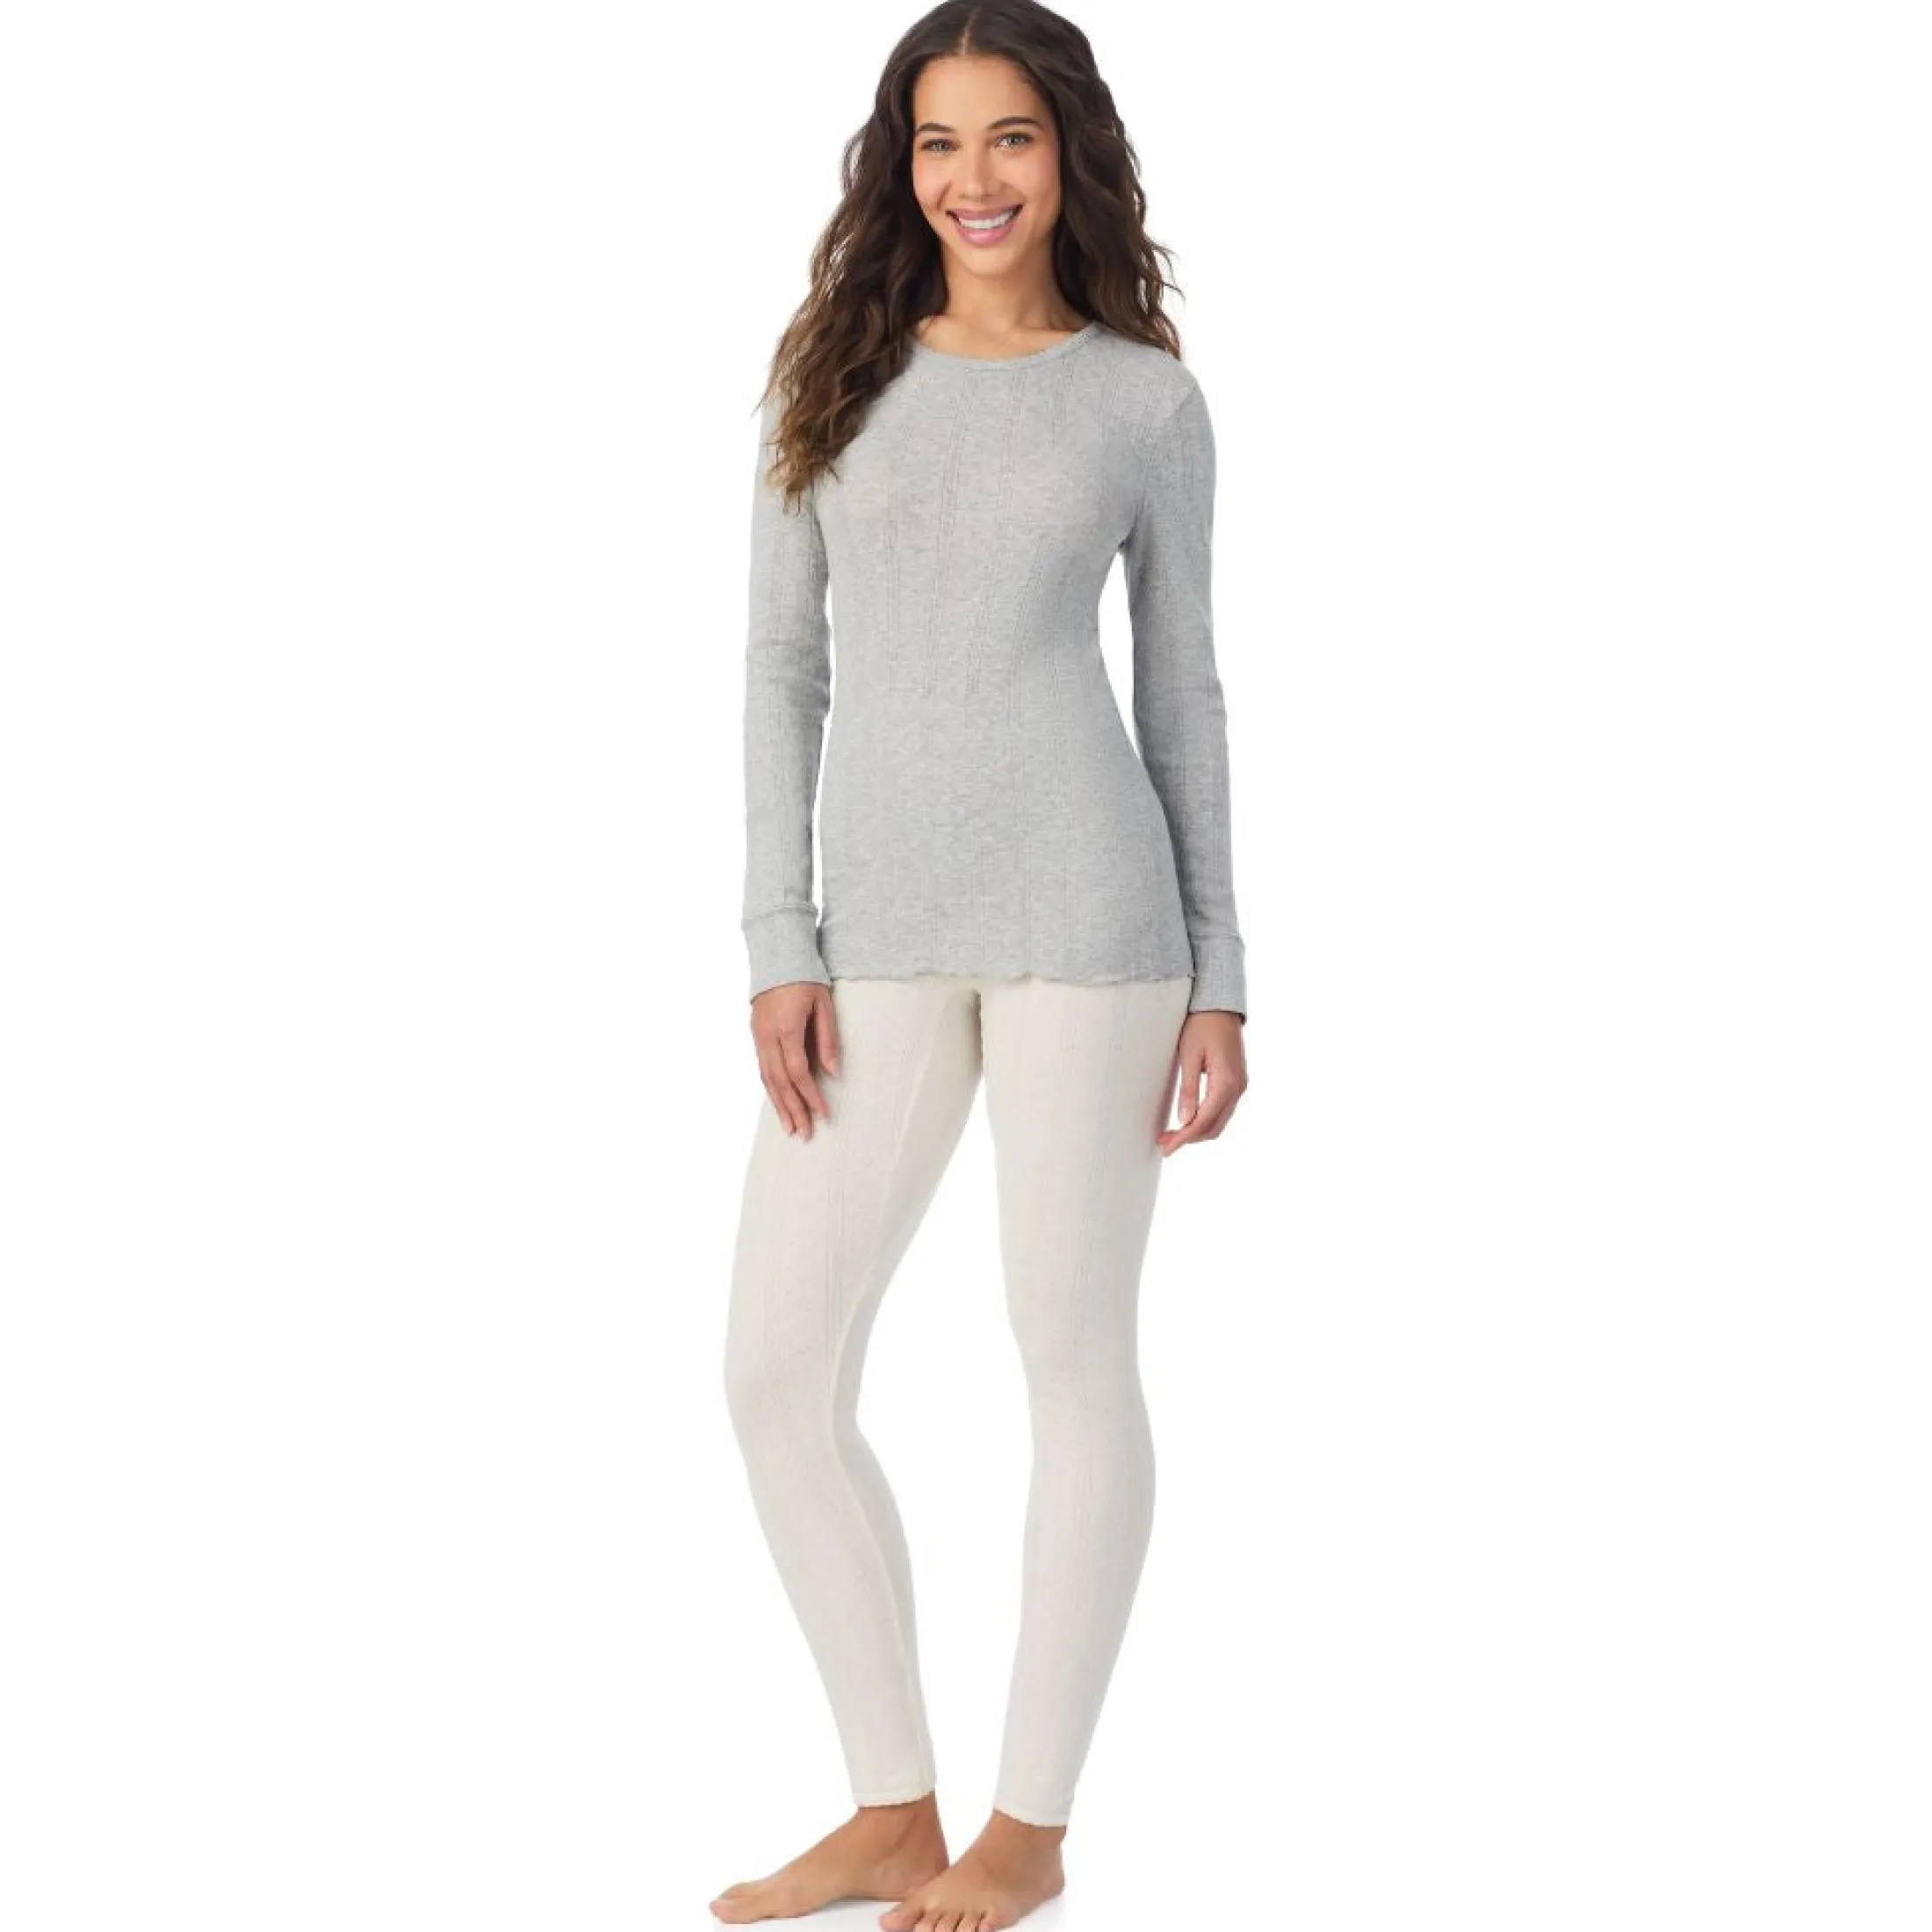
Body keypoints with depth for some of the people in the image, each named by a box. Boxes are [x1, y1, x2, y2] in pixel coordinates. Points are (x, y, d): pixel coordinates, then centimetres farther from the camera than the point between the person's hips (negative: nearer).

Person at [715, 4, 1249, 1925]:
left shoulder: (1147, 399, 6)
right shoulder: (833, 373, 10)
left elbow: (1181, 687, 8)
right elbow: (781, 662, 9)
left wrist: (1219, 978, 4)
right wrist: (778, 947, 1)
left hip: (1081, 903, -3)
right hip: (878, 934, 3)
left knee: (1075, 1360, 3)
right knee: (774, 1372, 1)